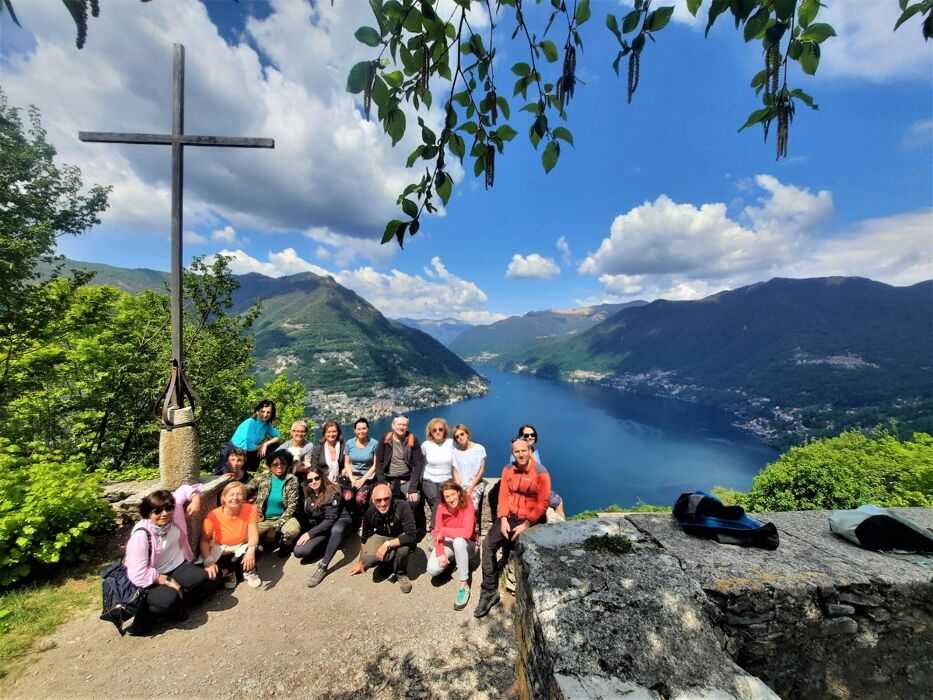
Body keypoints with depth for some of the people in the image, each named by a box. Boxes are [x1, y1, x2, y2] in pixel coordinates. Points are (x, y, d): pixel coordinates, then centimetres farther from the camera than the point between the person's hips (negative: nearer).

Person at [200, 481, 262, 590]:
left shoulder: (251, 509, -20)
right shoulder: (213, 516, -23)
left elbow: (253, 535, -22)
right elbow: (204, 540, -16)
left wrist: (251, 551, -42)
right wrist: (209, 561, -30)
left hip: (241, 549, 0)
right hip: (221, 553, 0)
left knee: (257, 550, -31)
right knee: (210, 574, -27)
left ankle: (249, 572, 5)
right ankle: (229, 572, 10)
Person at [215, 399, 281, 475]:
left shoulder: (267, 424, -7)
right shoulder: (250, 423, -27)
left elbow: (277, 436, 1)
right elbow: (249, 447, -30)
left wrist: (266, 444, -16)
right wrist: (262, 445, -10)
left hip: (246, 453, 6)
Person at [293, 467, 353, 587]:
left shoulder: (332, 492, -21)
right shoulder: (308, 494, -2)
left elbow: (330, 520, -22)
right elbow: (308, 516, 9)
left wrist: (310, 534, -21)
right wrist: (307, 533, -5)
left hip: (339, 521, -5)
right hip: (320, 527, 6)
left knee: (336, 530, -43)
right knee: (299, 552, -18)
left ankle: (323, 567, -28)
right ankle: (326, 544, 6)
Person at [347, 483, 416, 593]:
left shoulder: (402, 506, -34)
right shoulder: (370, 512, -21)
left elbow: (411, 536, -36)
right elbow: (364, 538, -2)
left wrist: (387, 545, -36)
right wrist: (361, 562, 11)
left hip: (400, 537, -3)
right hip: (381, 536, 3)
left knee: (403, 549, -35)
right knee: (368, 561, -24)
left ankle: (401, 574, -2)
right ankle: (387, 562, 9)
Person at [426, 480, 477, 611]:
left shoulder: (468, 505, -24)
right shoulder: (441, 507, -11)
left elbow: (467, 533, -35)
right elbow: (437, 533, -8)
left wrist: (444, 531, -25)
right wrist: (440, 553, -24)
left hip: (466, 545, -4)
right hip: (448, 543, 4)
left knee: (458, 541, -39)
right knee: (432, 570, -21)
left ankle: (464, 586, -24)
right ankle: (450, 561, 14)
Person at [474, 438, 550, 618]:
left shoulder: (541, 473, -13)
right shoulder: (507, 470, 2)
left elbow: (543, 504, -15)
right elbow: (503, 496, 3)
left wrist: (525, 525, -17)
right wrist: (503, 519, -9)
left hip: (530, 520, -4)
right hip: (509, 516, 5)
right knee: (488, 544, -12)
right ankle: (489, 592, -1)